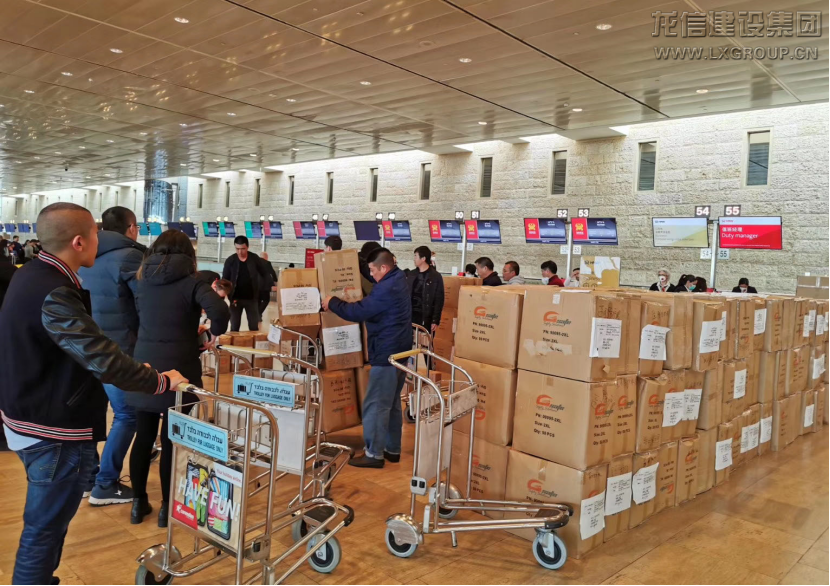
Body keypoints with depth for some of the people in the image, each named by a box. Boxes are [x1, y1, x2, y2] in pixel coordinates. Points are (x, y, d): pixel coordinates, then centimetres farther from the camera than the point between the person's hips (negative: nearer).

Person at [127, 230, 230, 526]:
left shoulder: (143, 280, 7)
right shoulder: (190, 281, -8)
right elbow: (220, 310, -25)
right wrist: (215, 333, -6)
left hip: (144, 368, 4)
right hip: (177, 370, -4)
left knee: (144, 436, 14)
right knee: (171, 440, 5)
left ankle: (139, 502, 24)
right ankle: (167, 507, 15)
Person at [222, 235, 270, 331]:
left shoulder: (254, 259, -3)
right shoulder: (230, 260, -4)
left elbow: (264, 274, 7)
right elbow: (224, 280, 1)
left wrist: (271, 286, -1)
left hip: (252, 298, 0)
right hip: (236, 298, 0)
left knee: (254, 327, 8)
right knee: (234, 327, 7)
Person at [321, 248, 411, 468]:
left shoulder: (386, 289, -22)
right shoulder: (398, 280, 10)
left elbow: (358, 312, -21)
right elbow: (371, 305, 21)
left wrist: (332, 303, -6)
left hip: (386, 355, -10)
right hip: (399, 352, 10)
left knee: (375, 405, -4)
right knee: (392, 403, 16)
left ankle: (374, 454, 2)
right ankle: (392, 449, 23)